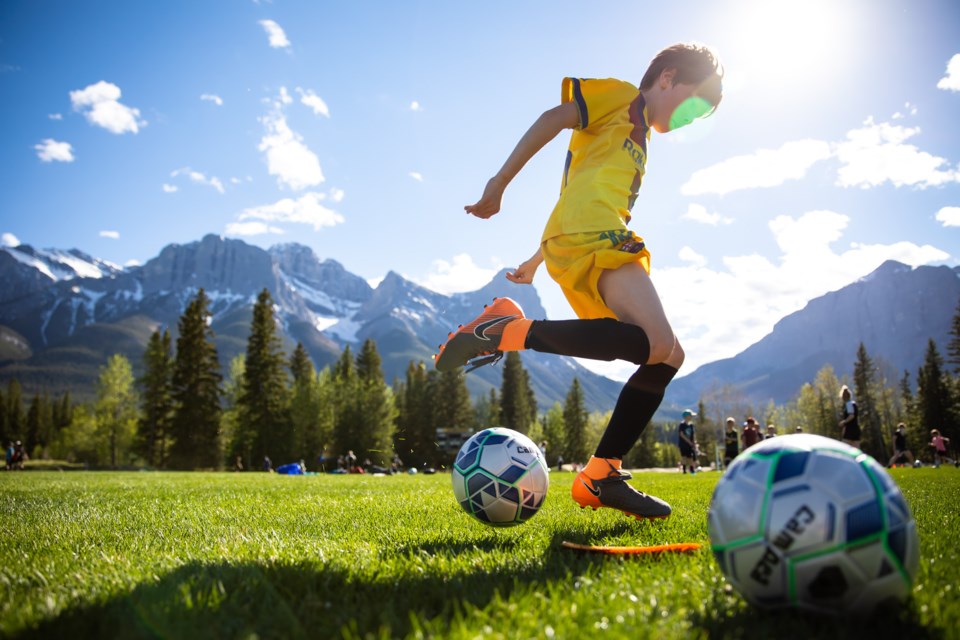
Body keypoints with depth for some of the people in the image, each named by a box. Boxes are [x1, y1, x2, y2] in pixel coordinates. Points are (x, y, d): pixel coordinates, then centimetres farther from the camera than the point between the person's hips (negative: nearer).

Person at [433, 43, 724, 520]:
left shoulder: (638, 139, 37)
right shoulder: (621, 96, 13)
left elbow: (573, 197, 37)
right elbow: (554, 118, -2)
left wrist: (535, 260, 36)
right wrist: (499, 184, -10)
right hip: (591, 233, -9)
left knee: (666, 357, 3)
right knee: (656, 343, -27)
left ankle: (600, 477, 2)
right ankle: (508, 332, -23)